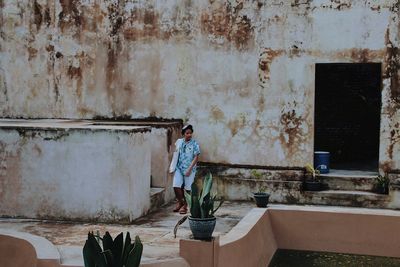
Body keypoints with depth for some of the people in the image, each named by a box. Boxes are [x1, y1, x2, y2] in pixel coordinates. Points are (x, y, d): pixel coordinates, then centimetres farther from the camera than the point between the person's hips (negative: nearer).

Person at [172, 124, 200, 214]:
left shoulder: (194, 144, -8)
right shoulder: (179, 142, 3)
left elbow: (196, 157, -10)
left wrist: (190, 169, -17)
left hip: (189, 170, -3)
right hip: (179, 168, 3)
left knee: (188, 188, 4)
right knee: (176, 186, -7)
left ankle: (184, 206, 20)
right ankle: (180, 202, 17)